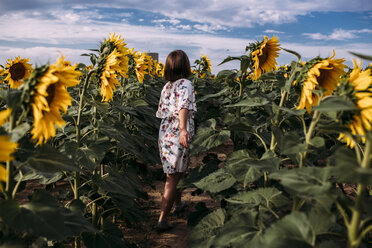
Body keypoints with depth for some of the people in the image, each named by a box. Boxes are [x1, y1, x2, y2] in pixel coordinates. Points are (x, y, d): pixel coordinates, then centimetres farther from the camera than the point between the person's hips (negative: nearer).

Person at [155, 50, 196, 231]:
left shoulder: (166, 86, 10)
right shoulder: (185, 84, -12)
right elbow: (183, 107, -30)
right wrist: (183, 129, -45)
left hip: (164, 134, 7)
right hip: (177, 136, -7)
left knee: (175, 173, 25)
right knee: (172, 178, 1)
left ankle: (178, 203, 45)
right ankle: (163, 219, 6)